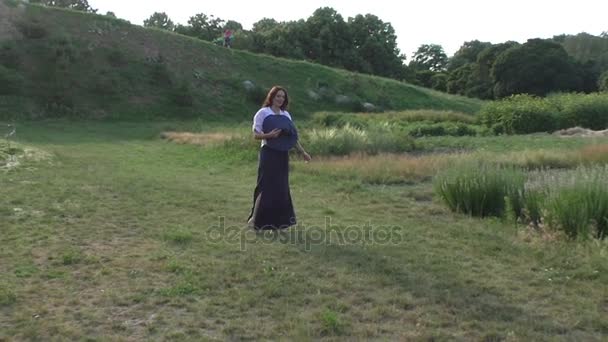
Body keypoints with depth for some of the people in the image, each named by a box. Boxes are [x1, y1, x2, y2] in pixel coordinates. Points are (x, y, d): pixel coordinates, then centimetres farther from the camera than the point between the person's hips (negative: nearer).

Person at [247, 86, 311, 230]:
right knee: (266, 186, -9)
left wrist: (302, 152, 10)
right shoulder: (262, 113, -4)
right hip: (269, 153, -6)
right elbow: (256, 134, -8)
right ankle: (254, 218, 1)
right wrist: (269, 135, -26)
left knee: (281, 187, 7)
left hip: (283, 154, 6)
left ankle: (278, 220, 17)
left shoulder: (286, 115, 12)